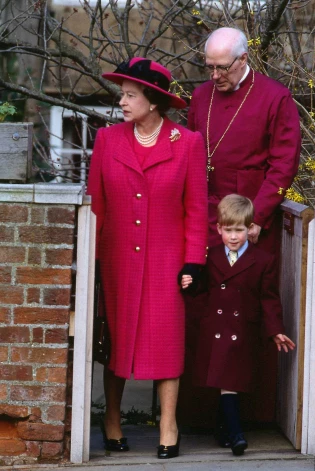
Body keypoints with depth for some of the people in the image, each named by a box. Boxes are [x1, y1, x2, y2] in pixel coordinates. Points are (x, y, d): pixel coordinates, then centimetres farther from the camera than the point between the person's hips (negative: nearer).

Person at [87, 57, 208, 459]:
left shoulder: (188, 143, -2)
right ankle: (112, 421, 19)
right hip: (117, 258, 2)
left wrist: (194, 261, -5)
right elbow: (95, 203, 3)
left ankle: (168, 426, 8)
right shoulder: (108, 140, 2)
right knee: (115, 338, 7)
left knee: (166, 339, 0)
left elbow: (196, 209, -1)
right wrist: (90, 257, -1)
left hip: (165, 259, -2)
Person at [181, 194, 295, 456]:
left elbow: (270, 299, 1)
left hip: (243, 336, -1)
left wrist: (276, 331, -4)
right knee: (225, 385, -3)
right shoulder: (210, 257, 8)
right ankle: (235, 435, -2)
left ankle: (223, 431, 17)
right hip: (214, 334, 2)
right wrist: (188, 284, -11)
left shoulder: (263, 261, 0)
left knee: (231, 384, 1)